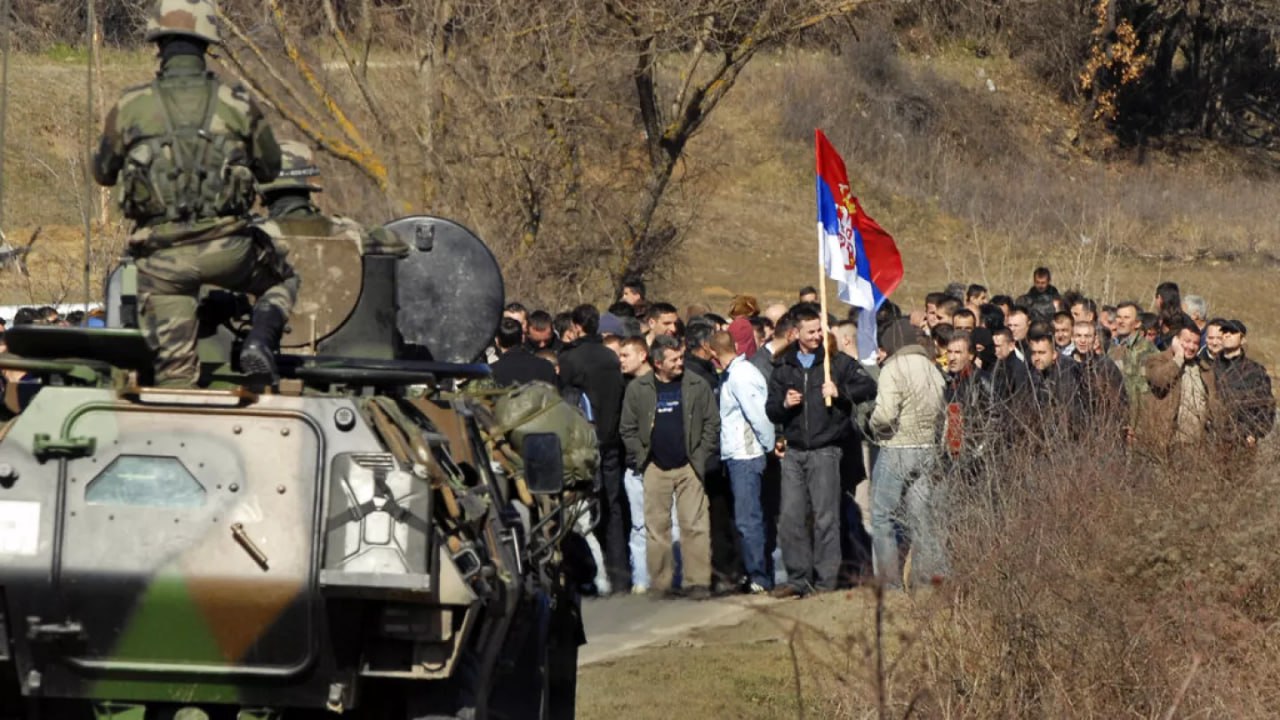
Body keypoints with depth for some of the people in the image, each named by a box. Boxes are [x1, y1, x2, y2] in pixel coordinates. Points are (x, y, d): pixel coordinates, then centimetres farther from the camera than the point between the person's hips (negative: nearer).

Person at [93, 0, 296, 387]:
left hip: (161, 257, 0)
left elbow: (103, 174, 14)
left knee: (174, 367, 7)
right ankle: (260, 343, 1)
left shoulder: (130, 108, -1)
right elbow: (270, 169, 13)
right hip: (226, 247, 0)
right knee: (282, 281, 28)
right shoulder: (236, 104, -1)